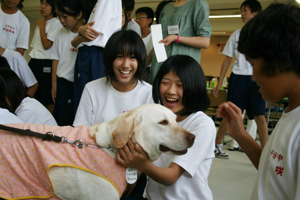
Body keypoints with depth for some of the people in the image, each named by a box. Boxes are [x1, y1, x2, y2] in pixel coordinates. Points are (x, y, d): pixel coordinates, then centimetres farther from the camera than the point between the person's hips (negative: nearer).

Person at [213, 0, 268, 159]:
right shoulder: (236, 34, 11)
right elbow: (228, 59, 12)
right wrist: (220, 82, 7)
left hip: (257, 79, -1)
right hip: (238, 78, 1)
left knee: (260, 117, -5)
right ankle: (217, 145, 18)